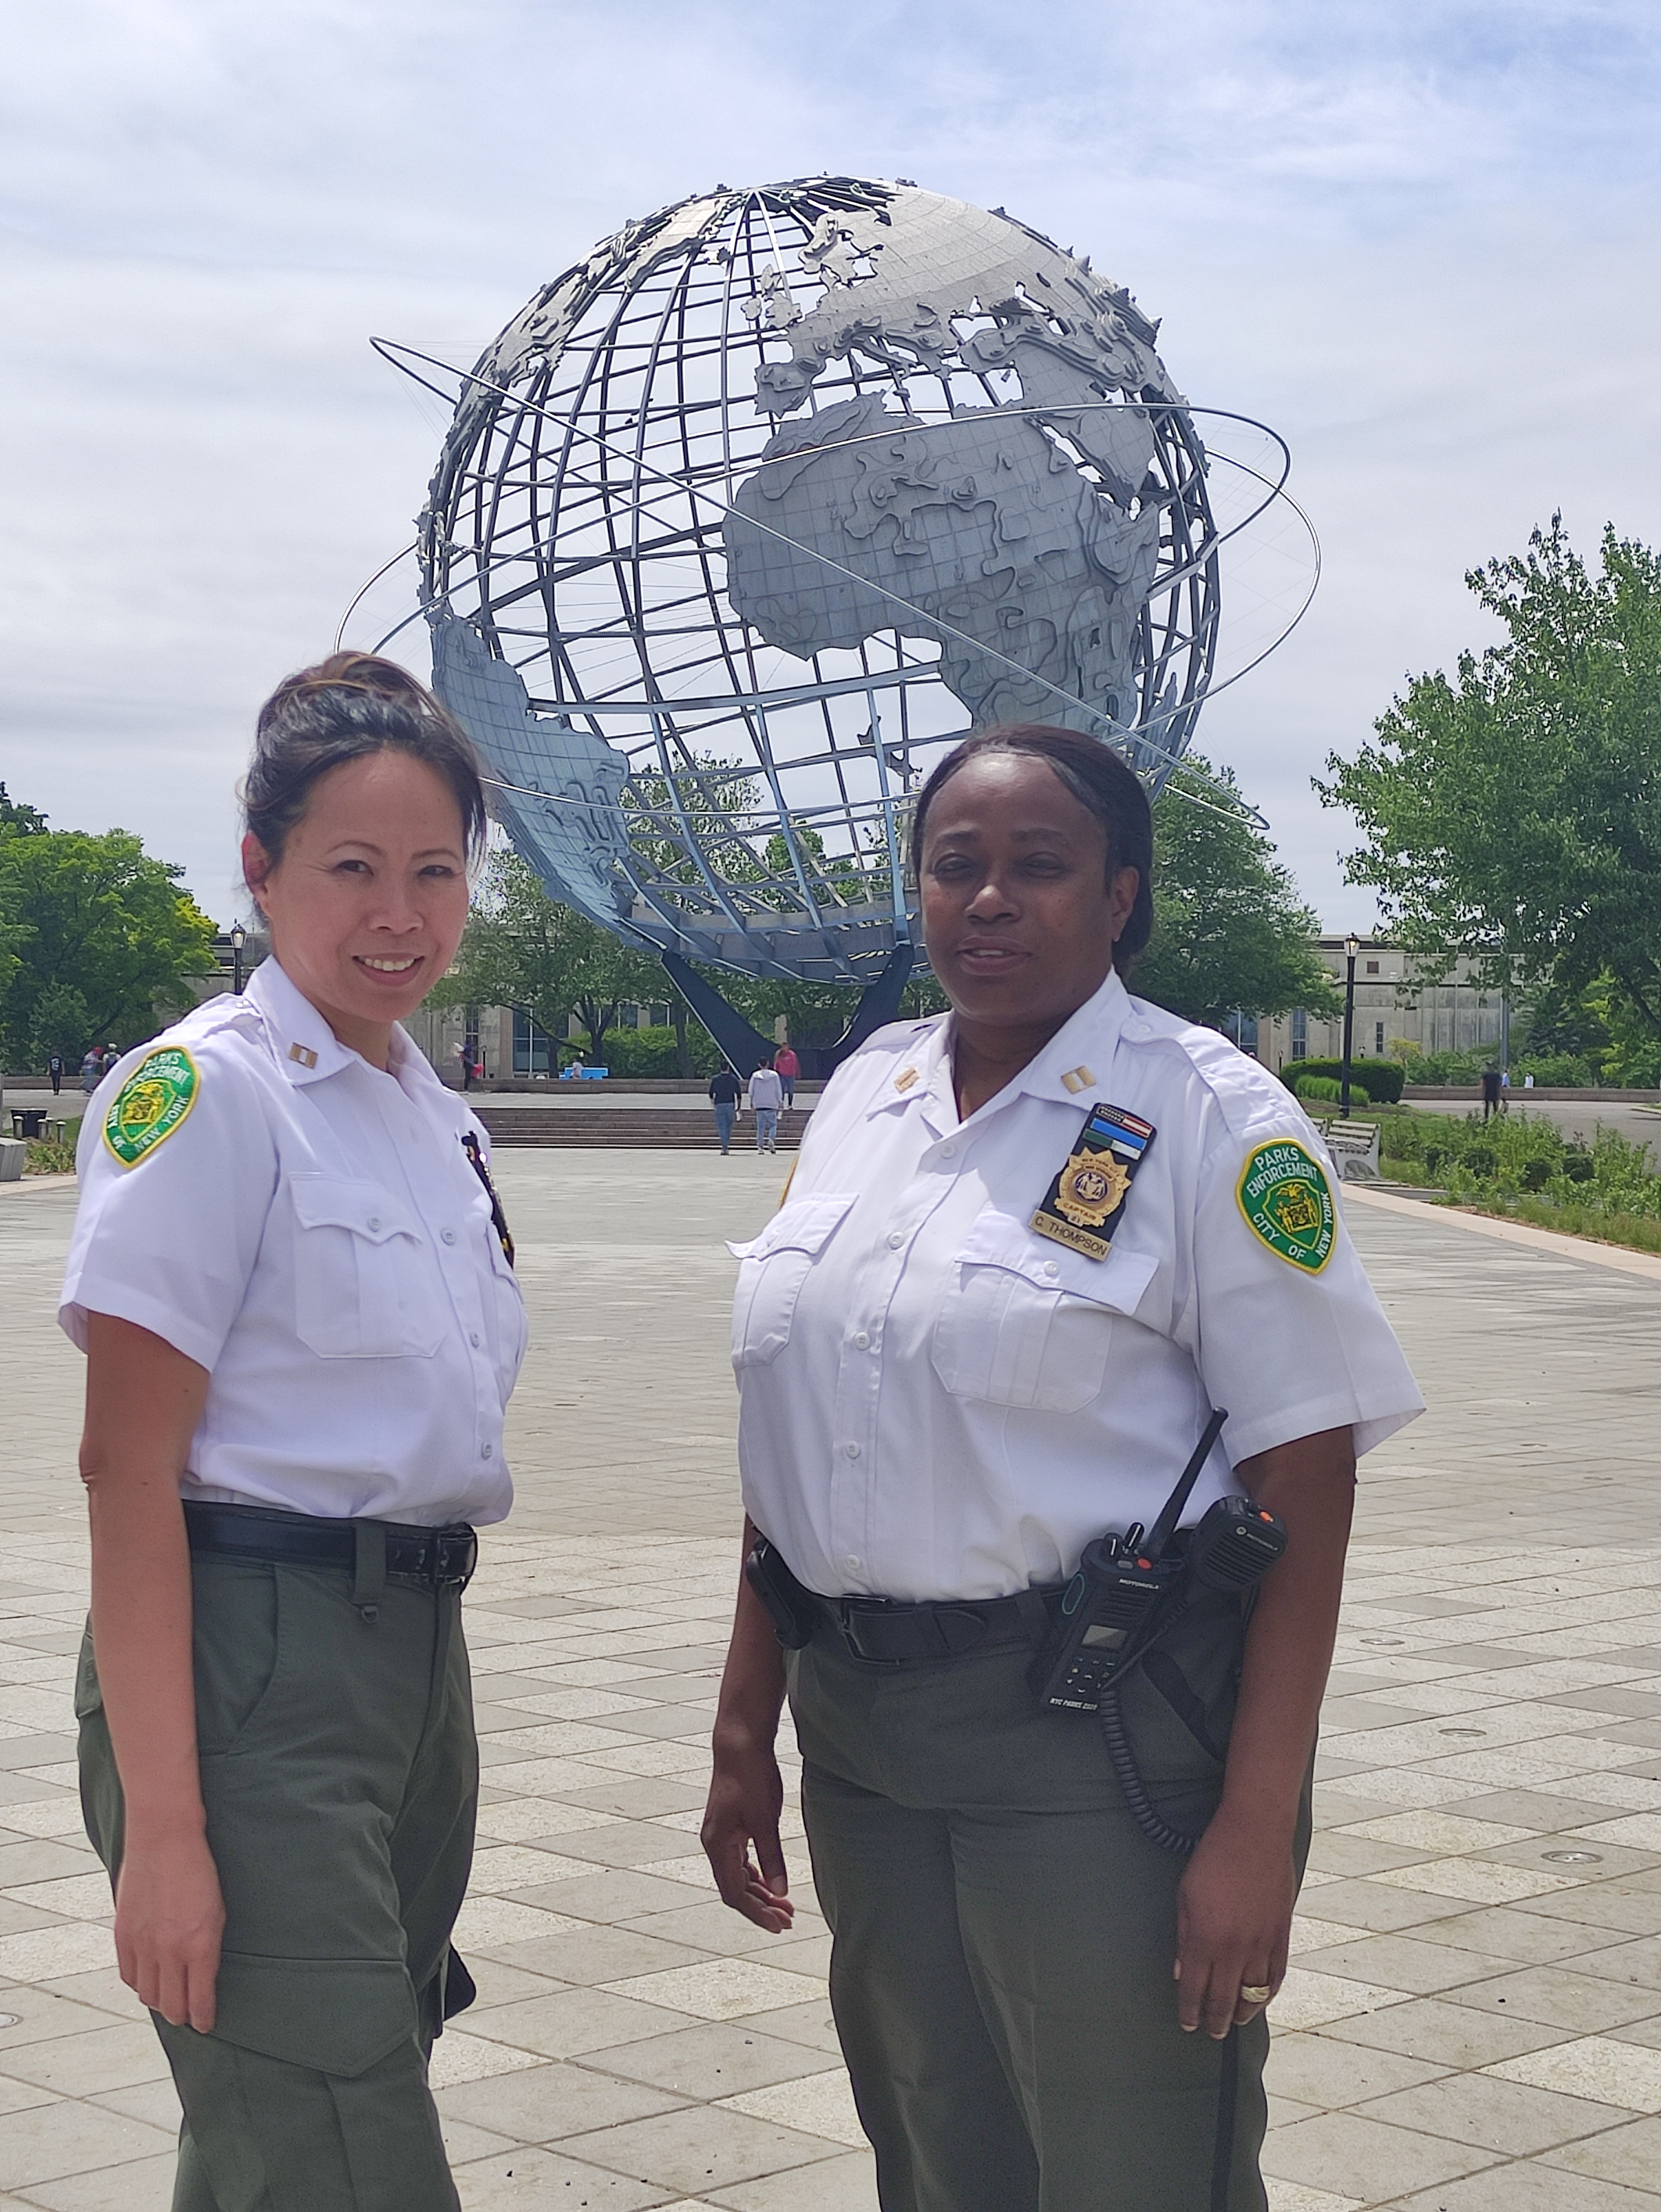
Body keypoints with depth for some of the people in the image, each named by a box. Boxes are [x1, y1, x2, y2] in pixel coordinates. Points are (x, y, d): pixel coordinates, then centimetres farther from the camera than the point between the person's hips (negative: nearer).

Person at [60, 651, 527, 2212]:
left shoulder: (438, 1119, 14)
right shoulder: (204, 1091, -10)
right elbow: (127, 1465, -14)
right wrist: (162, 1825, -19)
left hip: (416, 1658, 8)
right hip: (249, 1667, -8)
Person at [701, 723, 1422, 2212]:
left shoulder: (1212, 1120, -9)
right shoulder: (865, 1094, 9)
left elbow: (1306, 1492, -12)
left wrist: (1257, 1833, -16)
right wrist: (745, 1728, 14)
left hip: (1102, 1748, -6)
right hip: (862, 1731, 6)